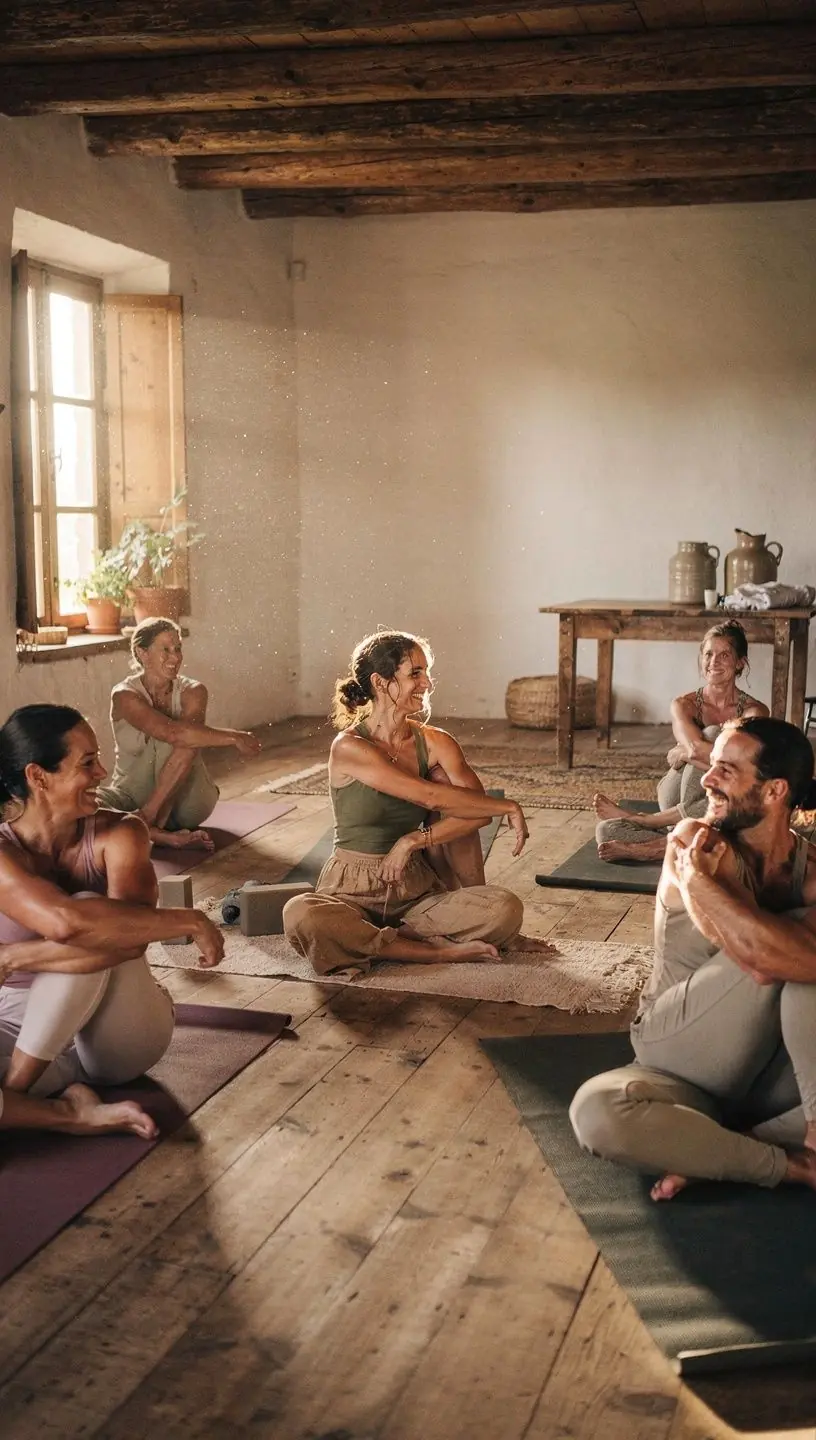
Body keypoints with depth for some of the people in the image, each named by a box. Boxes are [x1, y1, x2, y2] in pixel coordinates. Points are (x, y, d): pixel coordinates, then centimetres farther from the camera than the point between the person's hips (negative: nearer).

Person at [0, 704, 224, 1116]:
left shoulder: (118, 835, -11)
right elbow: (65, 922, -35)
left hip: (120, 1034, 2)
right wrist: (190, 922, -33)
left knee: (89, 905, -28)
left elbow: (128, 940, -28)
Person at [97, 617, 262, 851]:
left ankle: (150, 819, -27)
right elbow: (174, 733, -33)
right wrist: (234, 737, -33)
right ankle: (166, 836, -35)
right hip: (134, 795, 0)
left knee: (187, 740, -28)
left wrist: (149, 811, -39)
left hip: (184, 802, 1)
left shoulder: (192, 692, -10)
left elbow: (186, 750, -27)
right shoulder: (125, 695, -15)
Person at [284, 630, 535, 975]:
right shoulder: (350, 748, -13)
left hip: (416, 890, 3)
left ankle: (381, 939, -12)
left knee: (506, 908, -21)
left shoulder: (435, 743, 2)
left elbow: (479, 810, -11)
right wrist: (509, 807, -12)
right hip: (353, 892, -3)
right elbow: (430, 797, -20)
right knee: (301, 916, -38)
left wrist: (414, 840, -21)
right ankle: (437, 951, -22)